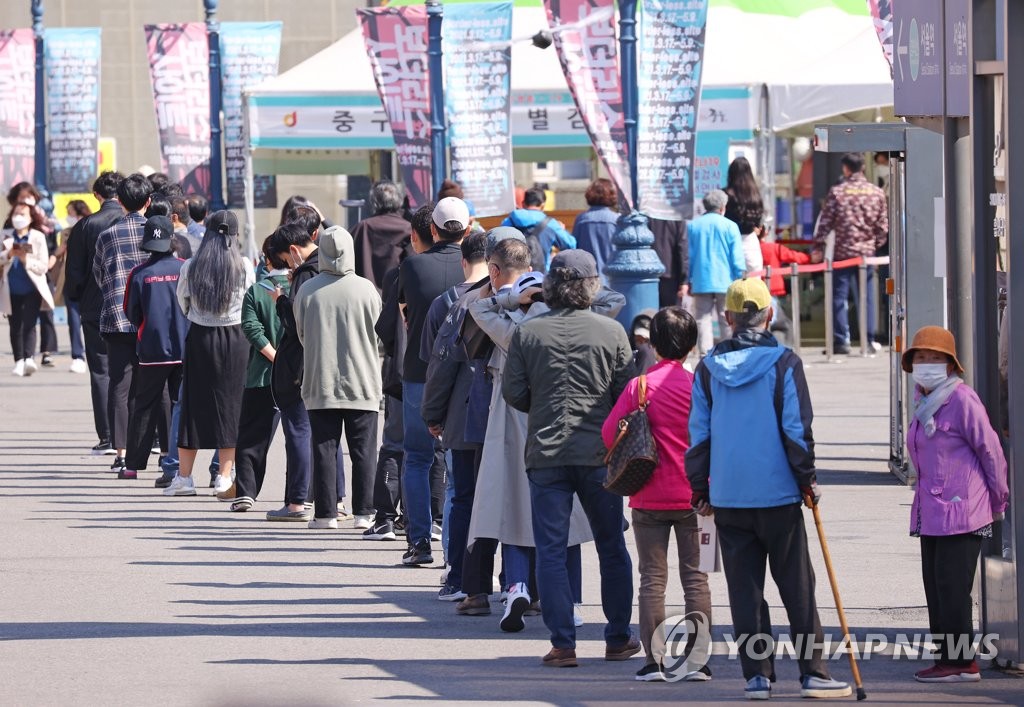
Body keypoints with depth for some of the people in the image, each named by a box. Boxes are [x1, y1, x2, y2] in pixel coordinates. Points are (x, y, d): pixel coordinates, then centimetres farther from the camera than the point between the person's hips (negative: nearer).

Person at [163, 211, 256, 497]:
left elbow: (182, 302, 8)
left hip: (199, 337, 1)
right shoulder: (244, 267, -7)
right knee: (230, 403, 4)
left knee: (194, 402, 9)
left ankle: (183, 476, 11)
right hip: (235, 337, -1)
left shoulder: (191, 267, -4)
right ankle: (224, 478, 2)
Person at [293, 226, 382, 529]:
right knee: (363, 450, 5)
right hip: (362, 384, -1)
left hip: (320, 383, 1)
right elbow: (379, 332, 3)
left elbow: (301, 335, 7)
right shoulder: (365, 289, -8)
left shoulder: (307, 291, -5)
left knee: (324, 448, 5)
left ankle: (326, 513, 4)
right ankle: (364, 513, 4)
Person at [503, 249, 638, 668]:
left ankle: (563, 645, -3)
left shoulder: (527, 333, -2)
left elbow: (513, 392, -1)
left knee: (551, 551, 3)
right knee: (611, 548, 13)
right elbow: (627, 394, -1)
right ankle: (618, 639, 18)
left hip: (545, 454, 0)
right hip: (599, 453, 0)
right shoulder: (611, 332, -3)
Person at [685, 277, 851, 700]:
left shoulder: (708, 369, 4)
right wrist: (807, 478, 2)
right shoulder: (783, 363, -6)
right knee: (797, 587, 3)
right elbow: (797, 427, -8)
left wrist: (700, 490, 13)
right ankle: (812, 673, 1)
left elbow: (698, 433, 6)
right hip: (778, 493, -3)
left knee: (744, 590, 6)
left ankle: (756, 675, 4)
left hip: (727, 497, 3)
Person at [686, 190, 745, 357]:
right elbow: (737, 259, -3)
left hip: (701, 282, 2)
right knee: (727, 321, 3)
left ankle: (705, 354, -5)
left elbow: (689, 256, 8)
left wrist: (689, 281, 14)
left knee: (702, 319, 2)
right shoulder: (730, 227, -3)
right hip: (725, 281, -2)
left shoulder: (693, 226, 5)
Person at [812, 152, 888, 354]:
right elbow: (883, 226, 5)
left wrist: (819, 248, 1)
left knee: (839, 296, 2)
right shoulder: (877, 193, 2)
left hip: (843, 252, -3)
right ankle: (870, 339, 10)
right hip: (867, 251, 3)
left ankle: (841, 340, 0)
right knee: (867, 297, 9)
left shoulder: (837, 192, -7)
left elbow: (825, 223, -6)